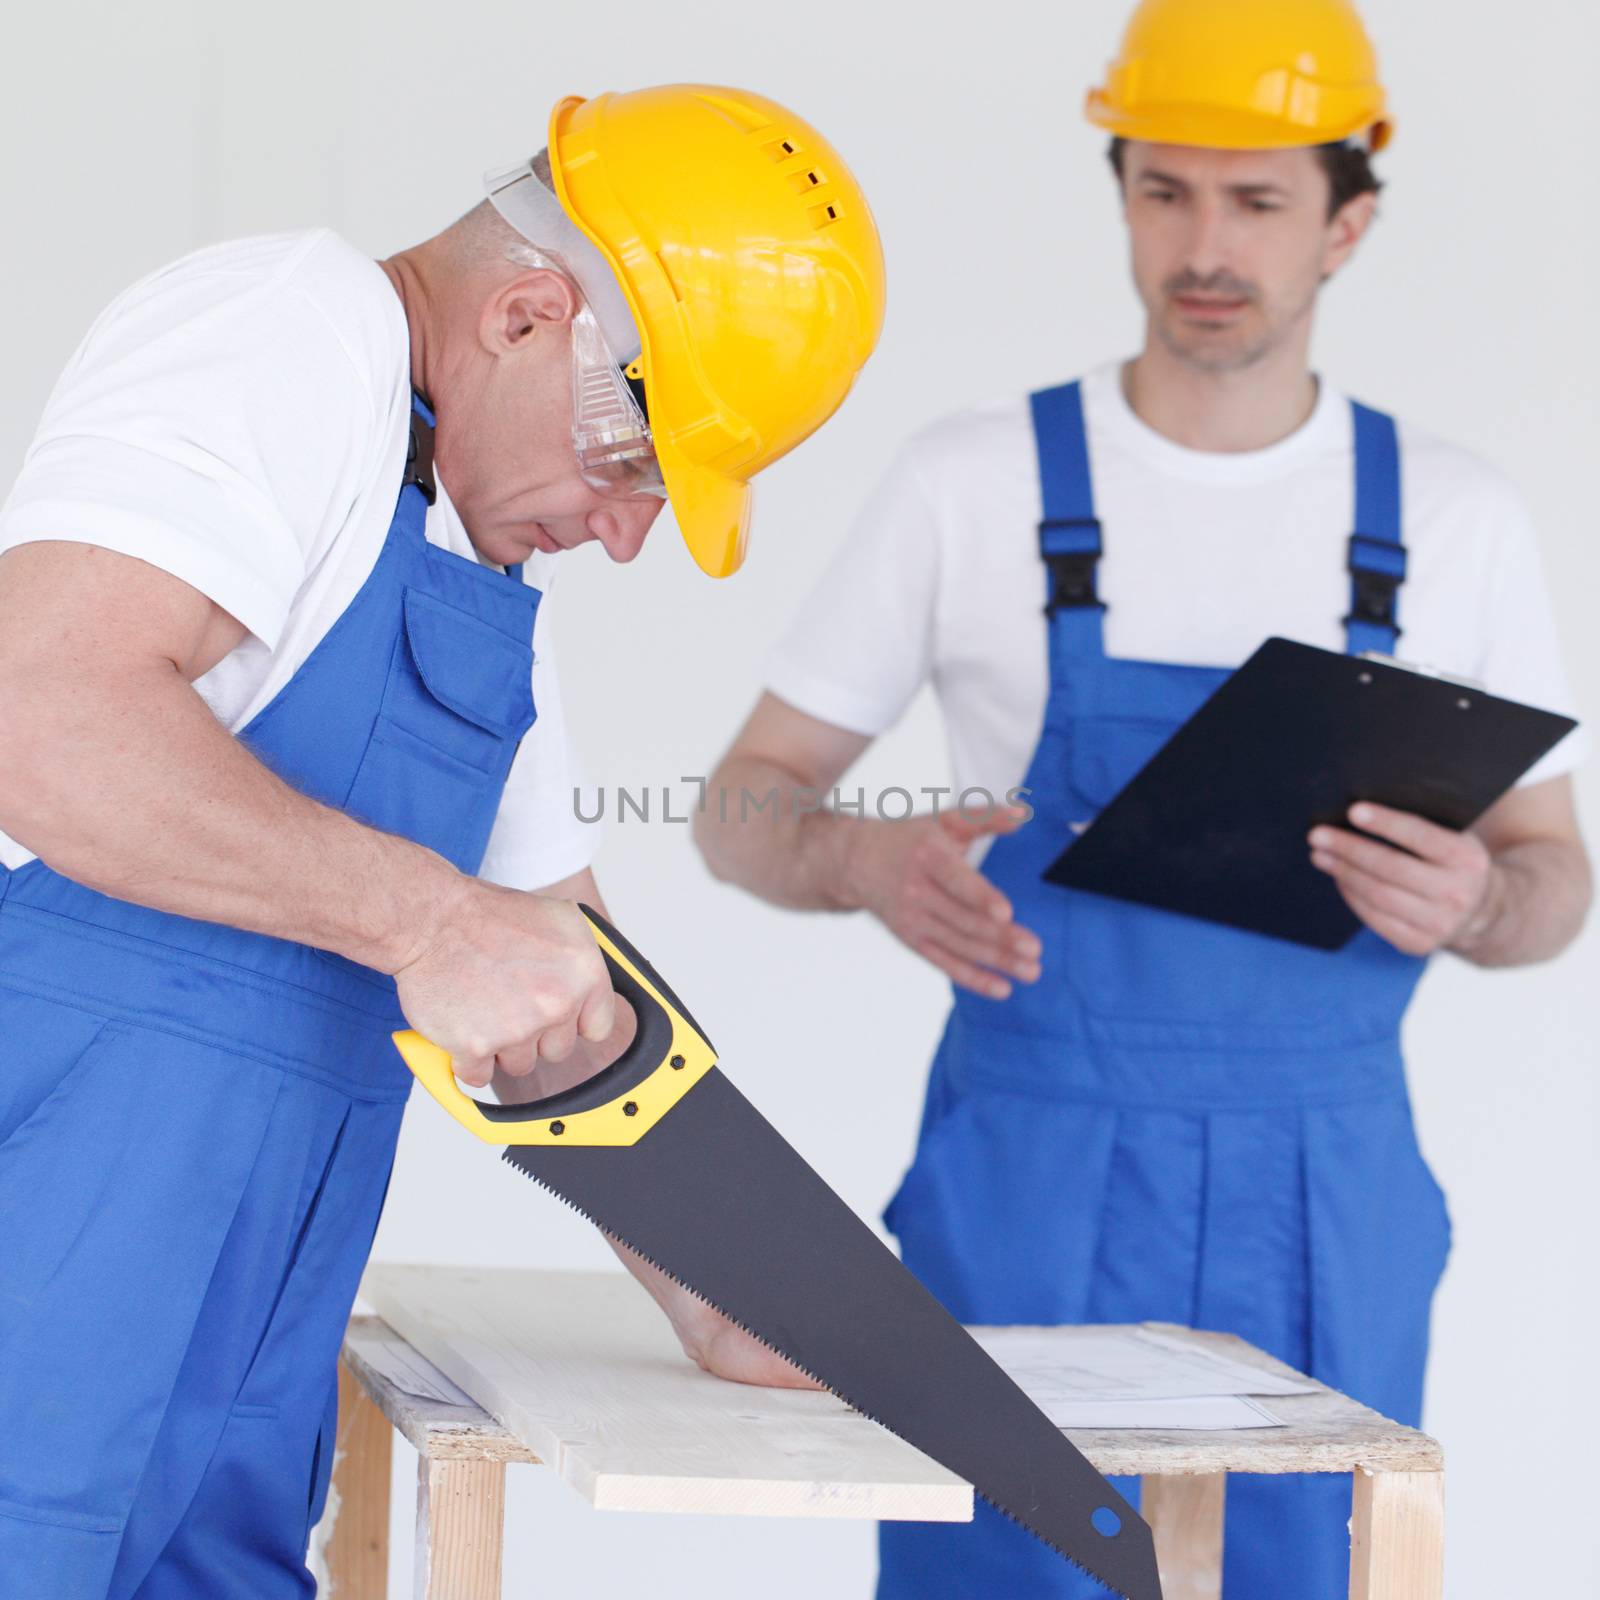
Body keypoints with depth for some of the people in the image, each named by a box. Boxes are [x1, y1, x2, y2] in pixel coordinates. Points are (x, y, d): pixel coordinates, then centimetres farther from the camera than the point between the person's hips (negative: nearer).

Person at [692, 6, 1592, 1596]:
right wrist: (871, 860, -19)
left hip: (1327, 1205, 2)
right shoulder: (974, 483, -1)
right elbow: (744, 807, 3)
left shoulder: (1456, 522, 4)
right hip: (1034, 1180, -1)